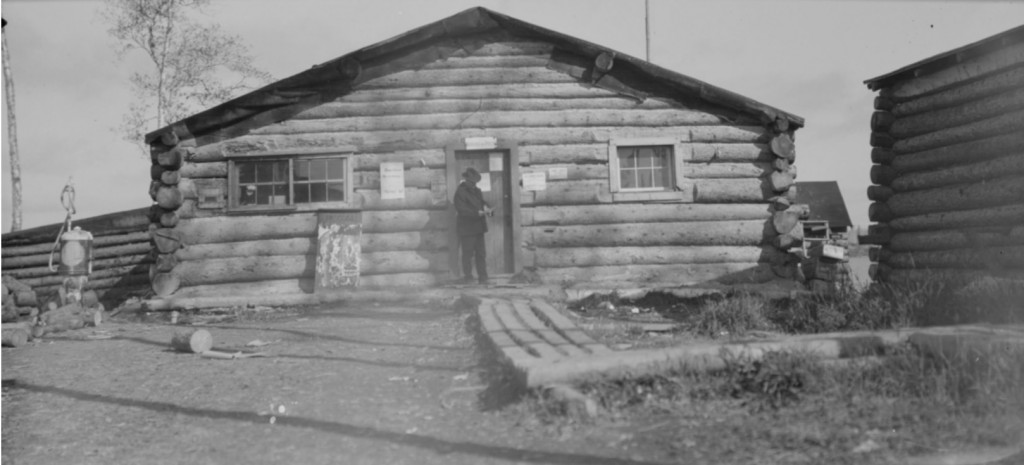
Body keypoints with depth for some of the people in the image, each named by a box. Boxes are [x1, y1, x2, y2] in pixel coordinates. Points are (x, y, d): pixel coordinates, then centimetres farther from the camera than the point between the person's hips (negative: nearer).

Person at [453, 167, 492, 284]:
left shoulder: (477, 191, 16)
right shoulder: (460, 192, -10)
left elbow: (482, 202, 22)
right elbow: (462, 210, -19)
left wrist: (486, 208, -3)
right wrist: (478, 212, -26)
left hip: (478, 227, 8)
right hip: (466, 228, -8)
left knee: (481, 253, 7)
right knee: (468, 253, -3)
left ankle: (483, 278, 11)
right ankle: (467, 277, 4)